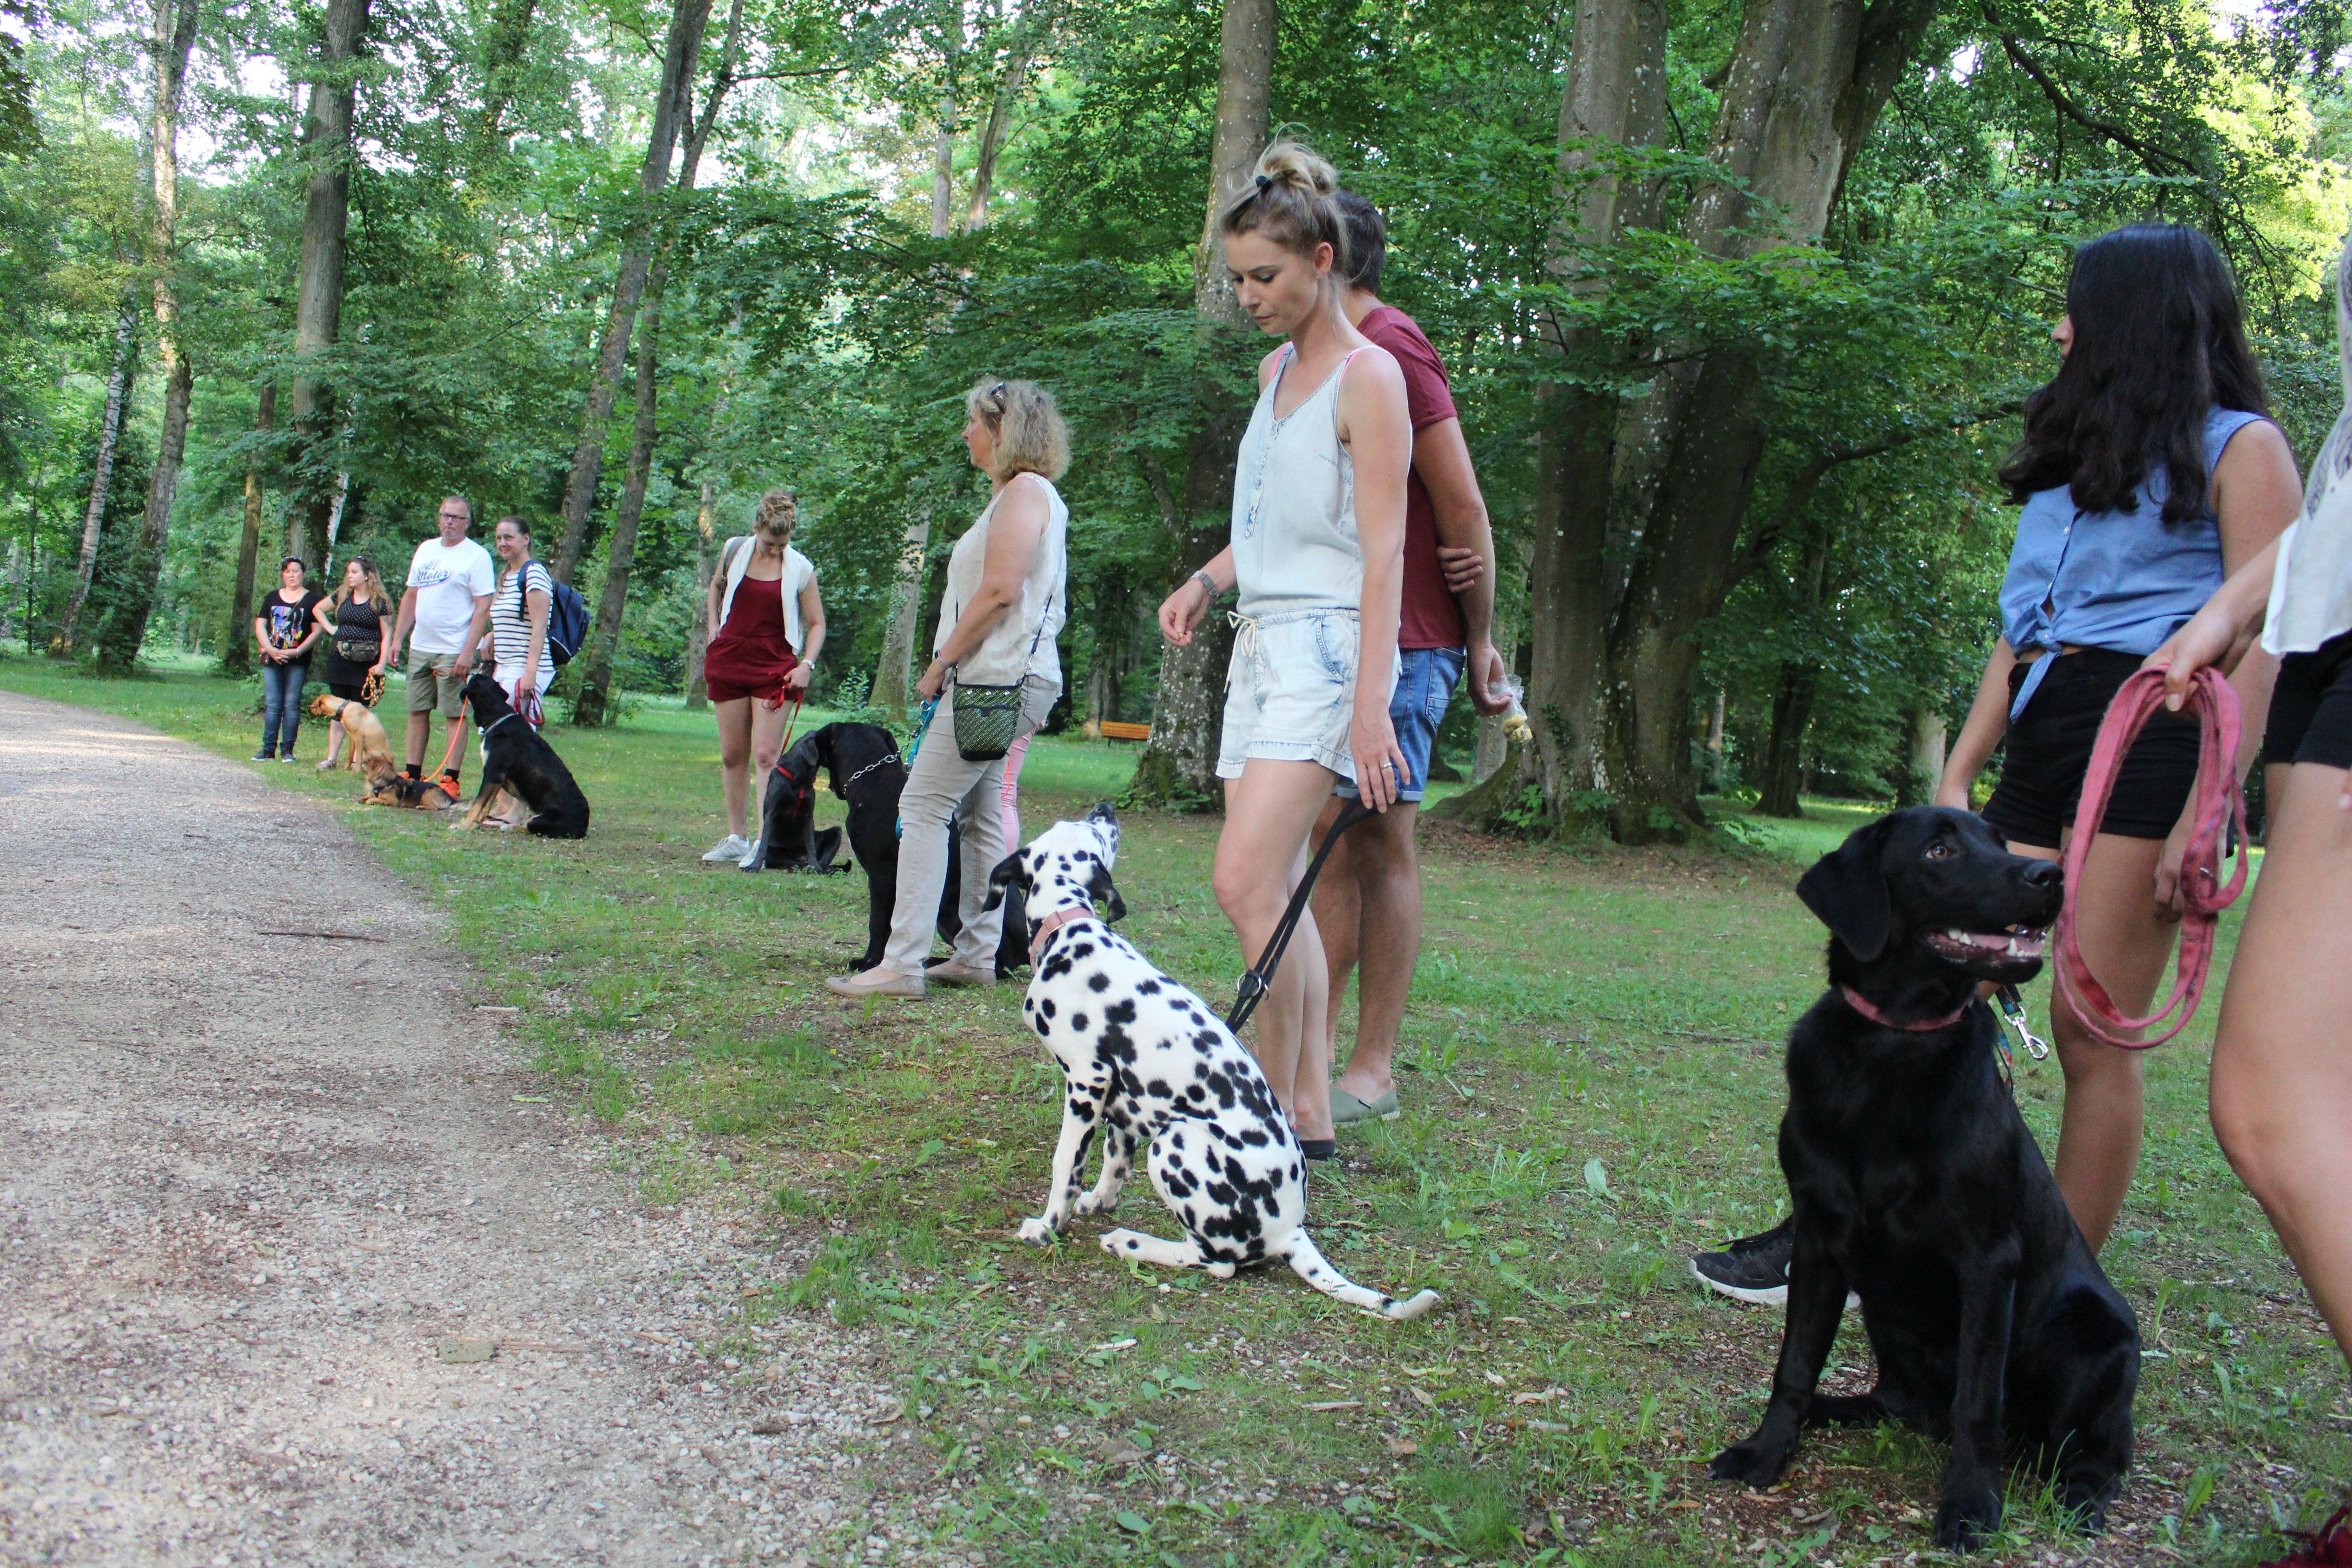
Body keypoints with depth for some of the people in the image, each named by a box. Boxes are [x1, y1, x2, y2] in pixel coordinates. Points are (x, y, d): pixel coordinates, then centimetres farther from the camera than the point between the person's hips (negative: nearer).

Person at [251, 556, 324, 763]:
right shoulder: (273, 597, 14)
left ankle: (288, 750, 1)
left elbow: (317, 631, -1)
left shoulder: (312, 600, 4)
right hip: (272, 659, 3)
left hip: (298, 662, -3)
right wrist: (270, 650, -6)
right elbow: (260, 625, 10)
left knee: (292, 704, -4)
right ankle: (269, 750, 1)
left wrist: (297, 651, -13)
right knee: (272, 705, 0)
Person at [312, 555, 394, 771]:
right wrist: (329, 628, 10)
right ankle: (332, 757, 10)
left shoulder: (380, 602, -3)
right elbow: (318, 609, 26)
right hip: (340, 660, 4)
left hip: (366, 664, -4)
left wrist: (382, 664, -13)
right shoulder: (342, 596, 10)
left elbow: (387, 636, -5)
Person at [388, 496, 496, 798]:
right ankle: (412, 776, 17)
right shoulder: (426, 550, 13)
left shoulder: (477, 556, -8)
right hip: (420, 647, 7)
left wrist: (468, 653, -19)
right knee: (417, 711, 10)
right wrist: (397, 639, 13)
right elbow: (410, 597, 19)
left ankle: (450, 781, -1)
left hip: (454, 651, -7)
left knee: (455, 714, -4)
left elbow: (483, 608, -13)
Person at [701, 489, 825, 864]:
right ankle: (737, 837, 15)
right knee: (732, 755, 7)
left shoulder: (800, 570, -2)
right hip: (729, 662, 3)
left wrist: (807, 665, -10)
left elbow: (817, 623, 4)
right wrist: (713, 626, 12)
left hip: (775, 669, -3)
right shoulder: (735, 550, 4)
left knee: (765, 755, -10)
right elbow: (717, 584, 25)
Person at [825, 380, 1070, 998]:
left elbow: (999, 592, -19)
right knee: (978, 814, 11)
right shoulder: (1012, 495, 22)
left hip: (999, 677, -11)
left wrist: (943, 662, -13)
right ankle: (978, 954, 15)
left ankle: (902, 962, -15)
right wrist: (948, 664, 15)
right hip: (998, 678, 11)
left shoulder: (1025, 490, -9)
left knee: (925, 806, -12)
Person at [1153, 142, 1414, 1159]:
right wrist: (1206, 581, 10)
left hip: (1326, 645, -9)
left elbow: (1383, 551, -14)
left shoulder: (1368, 377, -8)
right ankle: (1311, 1117, 11)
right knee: (1278, 890, 5)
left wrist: (1370, 708, -20)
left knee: (1248, 883, -18)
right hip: (1261, 639, 9)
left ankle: (1278, 1108, -9)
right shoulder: (1275, 369, 19)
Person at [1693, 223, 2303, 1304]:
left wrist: (2206, 813, -16)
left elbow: (2259, 642, -6)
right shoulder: (2080, 451, 27)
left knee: (2092, 1030, -7)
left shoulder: (2236, 447, 4)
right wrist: (1957, 776, 15)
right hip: (2039, 741, 7)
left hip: (2147, 738, -7)